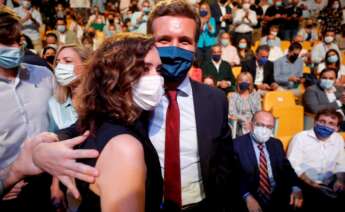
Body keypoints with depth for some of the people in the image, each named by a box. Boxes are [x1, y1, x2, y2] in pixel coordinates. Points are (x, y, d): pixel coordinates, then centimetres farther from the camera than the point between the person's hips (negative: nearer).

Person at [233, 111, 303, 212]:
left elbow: (287, 168, 10)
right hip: (252, 199, -4)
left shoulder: (276, 144, 14)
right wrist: (247, 197, -25)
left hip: (278, 196, 5)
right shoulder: (237, 144, -5)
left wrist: (296, 188, -9)